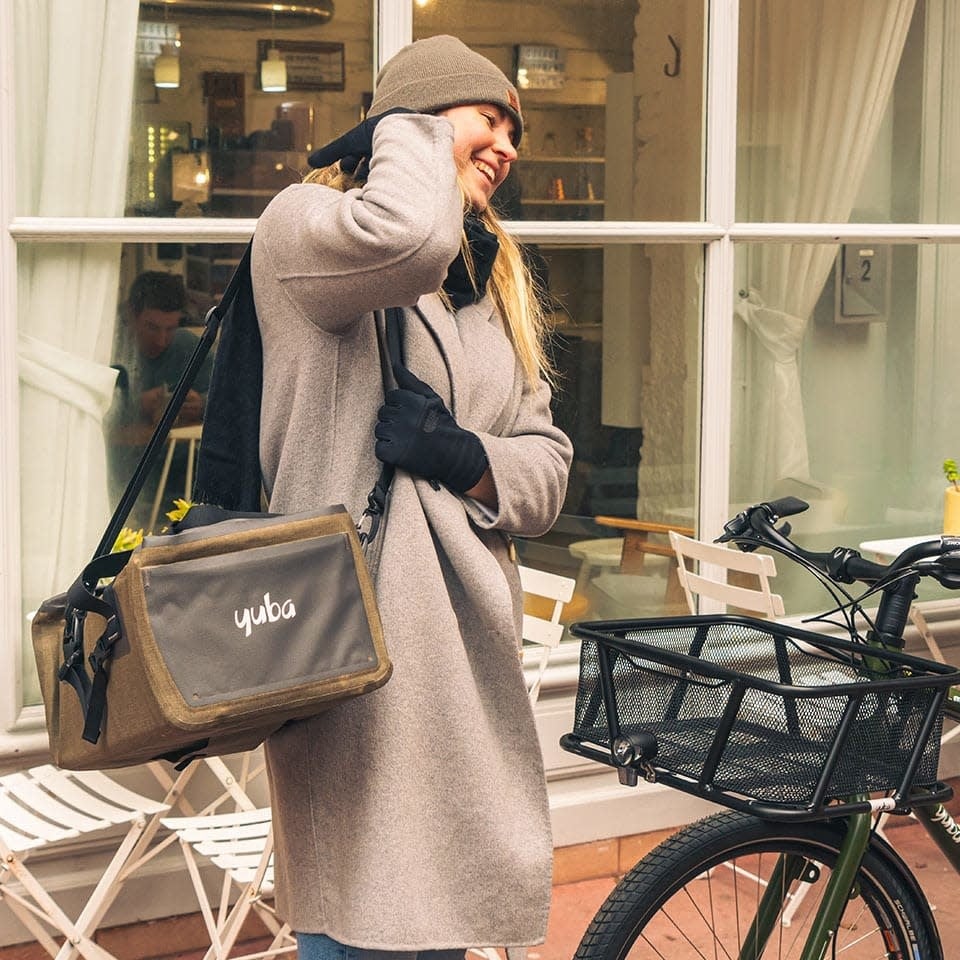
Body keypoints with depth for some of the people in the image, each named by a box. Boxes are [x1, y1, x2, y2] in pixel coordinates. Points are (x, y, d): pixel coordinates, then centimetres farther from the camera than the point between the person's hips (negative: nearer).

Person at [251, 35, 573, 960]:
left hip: (468, 649, 8)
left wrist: (467, 459, -6)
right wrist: (408, 127, -7)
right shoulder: (303, 221, -3)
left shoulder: (493, 282, 22)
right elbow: (405, 238, -28)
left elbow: (547, 461, 17)